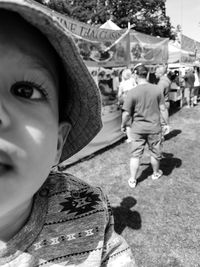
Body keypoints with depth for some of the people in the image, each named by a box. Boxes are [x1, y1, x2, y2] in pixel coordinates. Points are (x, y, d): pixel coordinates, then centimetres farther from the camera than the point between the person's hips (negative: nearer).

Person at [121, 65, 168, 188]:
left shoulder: (132, 92, -13)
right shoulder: (157, 89, -8)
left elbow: (127, 113, -11)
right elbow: (163, 109, -4)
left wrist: (123, 125, 6)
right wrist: (167, 123, 9)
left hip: (138, 128, -1)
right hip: (154, 127, 1)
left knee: (135, 155, 11)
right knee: (155, 153, 20)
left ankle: (133, 180, 20)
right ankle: (156, 173, 41)